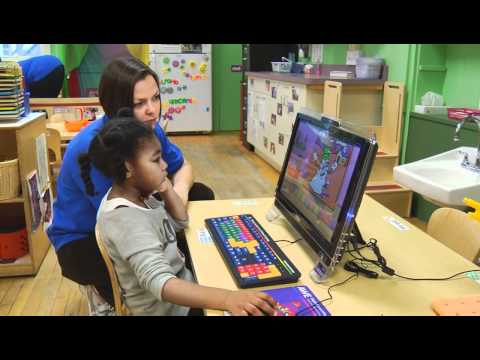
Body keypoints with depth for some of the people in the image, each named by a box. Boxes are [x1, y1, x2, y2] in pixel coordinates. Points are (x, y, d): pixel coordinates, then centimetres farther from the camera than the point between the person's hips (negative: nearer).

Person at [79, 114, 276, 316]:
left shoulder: (136, 194, -3)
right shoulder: (126, 218, -31)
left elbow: (180, 222, 11)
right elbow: (159, 282, -43)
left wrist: (167, 190, -7)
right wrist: (226, 299, -54)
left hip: (177, 278, 8)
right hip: (165, 306, -8)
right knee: (250, 309, -1)